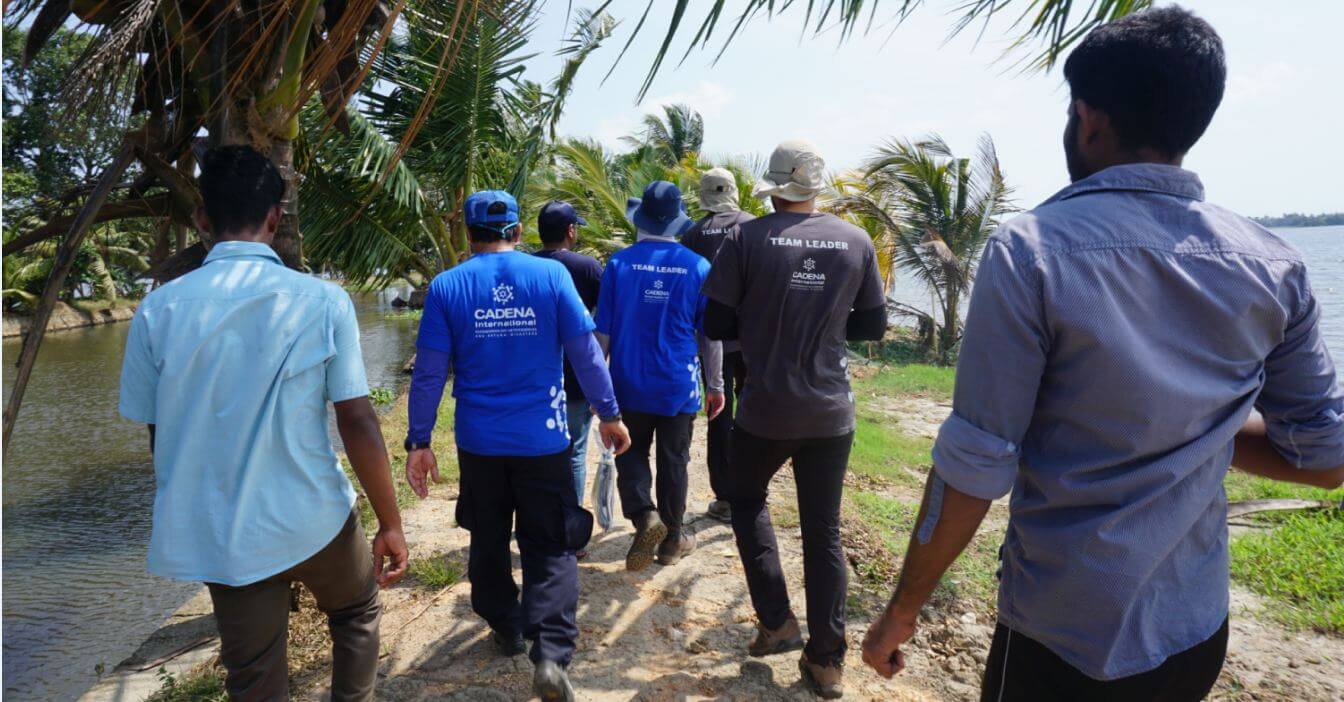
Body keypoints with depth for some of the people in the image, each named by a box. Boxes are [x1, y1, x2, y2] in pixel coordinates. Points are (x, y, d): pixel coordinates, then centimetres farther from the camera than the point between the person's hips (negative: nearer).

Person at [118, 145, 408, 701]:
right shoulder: (322, 302, -12)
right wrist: (390, 523, -3)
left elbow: (158, 438, 3)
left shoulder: (158, 310, -4)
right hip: (314, 520, -2)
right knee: (357, 616, 27)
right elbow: (358, 423, -12)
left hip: (218, 535, 3)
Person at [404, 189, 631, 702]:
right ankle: (551, 654, -5)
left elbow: (429, 373, -3)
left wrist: (419, 441, 4)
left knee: (489, 541, 21)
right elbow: (586, 353, -4)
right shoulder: (551, 275, -5)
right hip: (543, 439, -1)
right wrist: (609, 415, 5)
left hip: (479, 442, 1)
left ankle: (507, 630, 35)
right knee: (551, 547, 7)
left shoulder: (446, 287, -3)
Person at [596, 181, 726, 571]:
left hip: (630, 382, 0)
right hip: (678, 385, 0)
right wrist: (716, 384, 11)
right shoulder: (698, 267, -6)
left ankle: (644, 515, -6)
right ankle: (671, 540, 24)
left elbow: (603, 331, -3)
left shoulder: (618, 263, -6)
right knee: (673, 462, 12)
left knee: (631, 453, 16)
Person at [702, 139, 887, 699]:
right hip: (831, 411, 2)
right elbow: (873, 326, 7)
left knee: (746, 500, 24)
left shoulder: (747, 239, -9)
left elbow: (716, 326, -7)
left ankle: (777, 621, 20)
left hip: (765, 408, -2)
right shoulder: (856, 242, -1)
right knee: (823, 532, 13)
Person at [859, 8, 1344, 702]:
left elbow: (976, 468, -20)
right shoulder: (1273, 266, -4)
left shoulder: (1031, 249, -20)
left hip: (1064, 642, -5)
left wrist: (901, 611, -8)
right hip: (1199, 638, 5)